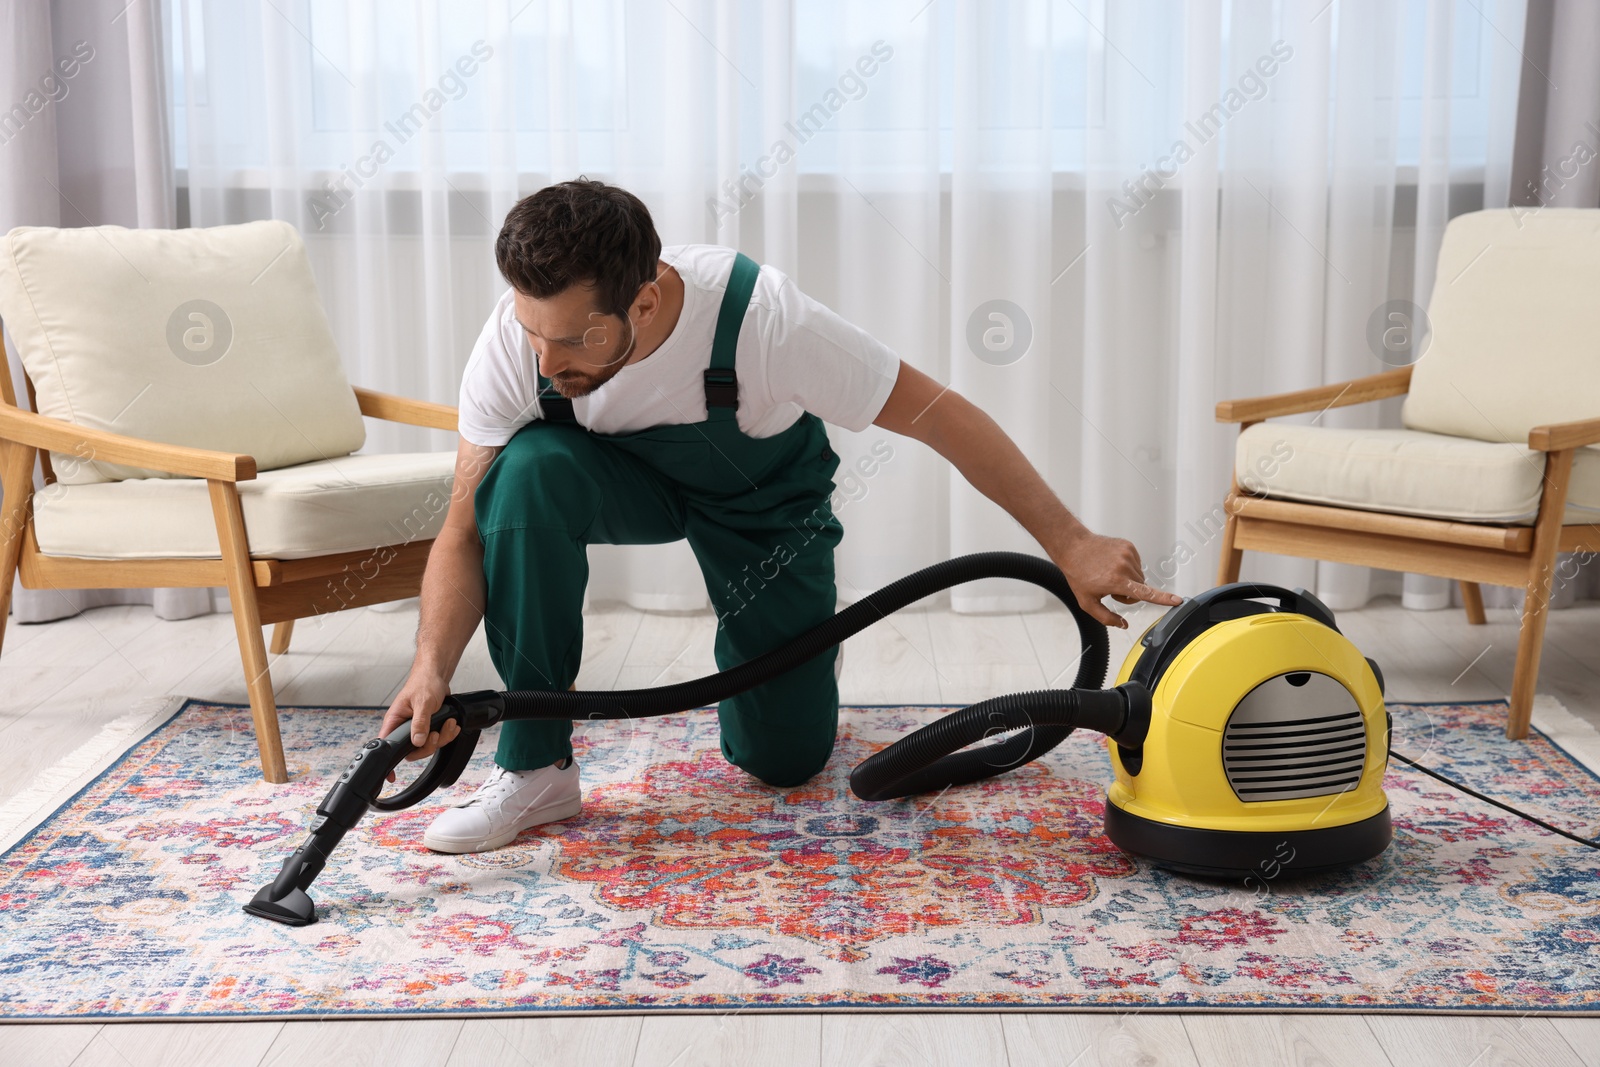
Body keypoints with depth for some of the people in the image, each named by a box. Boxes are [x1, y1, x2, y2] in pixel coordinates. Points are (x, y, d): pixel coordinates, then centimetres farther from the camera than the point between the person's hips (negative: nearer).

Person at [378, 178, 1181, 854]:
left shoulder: (764, 321, -40)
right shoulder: (513, 342, -30)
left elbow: (941, 415, -31)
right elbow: (468, 530, -23)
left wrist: (1071, 544, -28)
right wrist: (431, 668, -40)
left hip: (764, 497, -2)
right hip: (628, 476, 2)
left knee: (783, 758, -3)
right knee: (530, 469, -34)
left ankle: (809, 641, 33)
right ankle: (535, 767, -20)